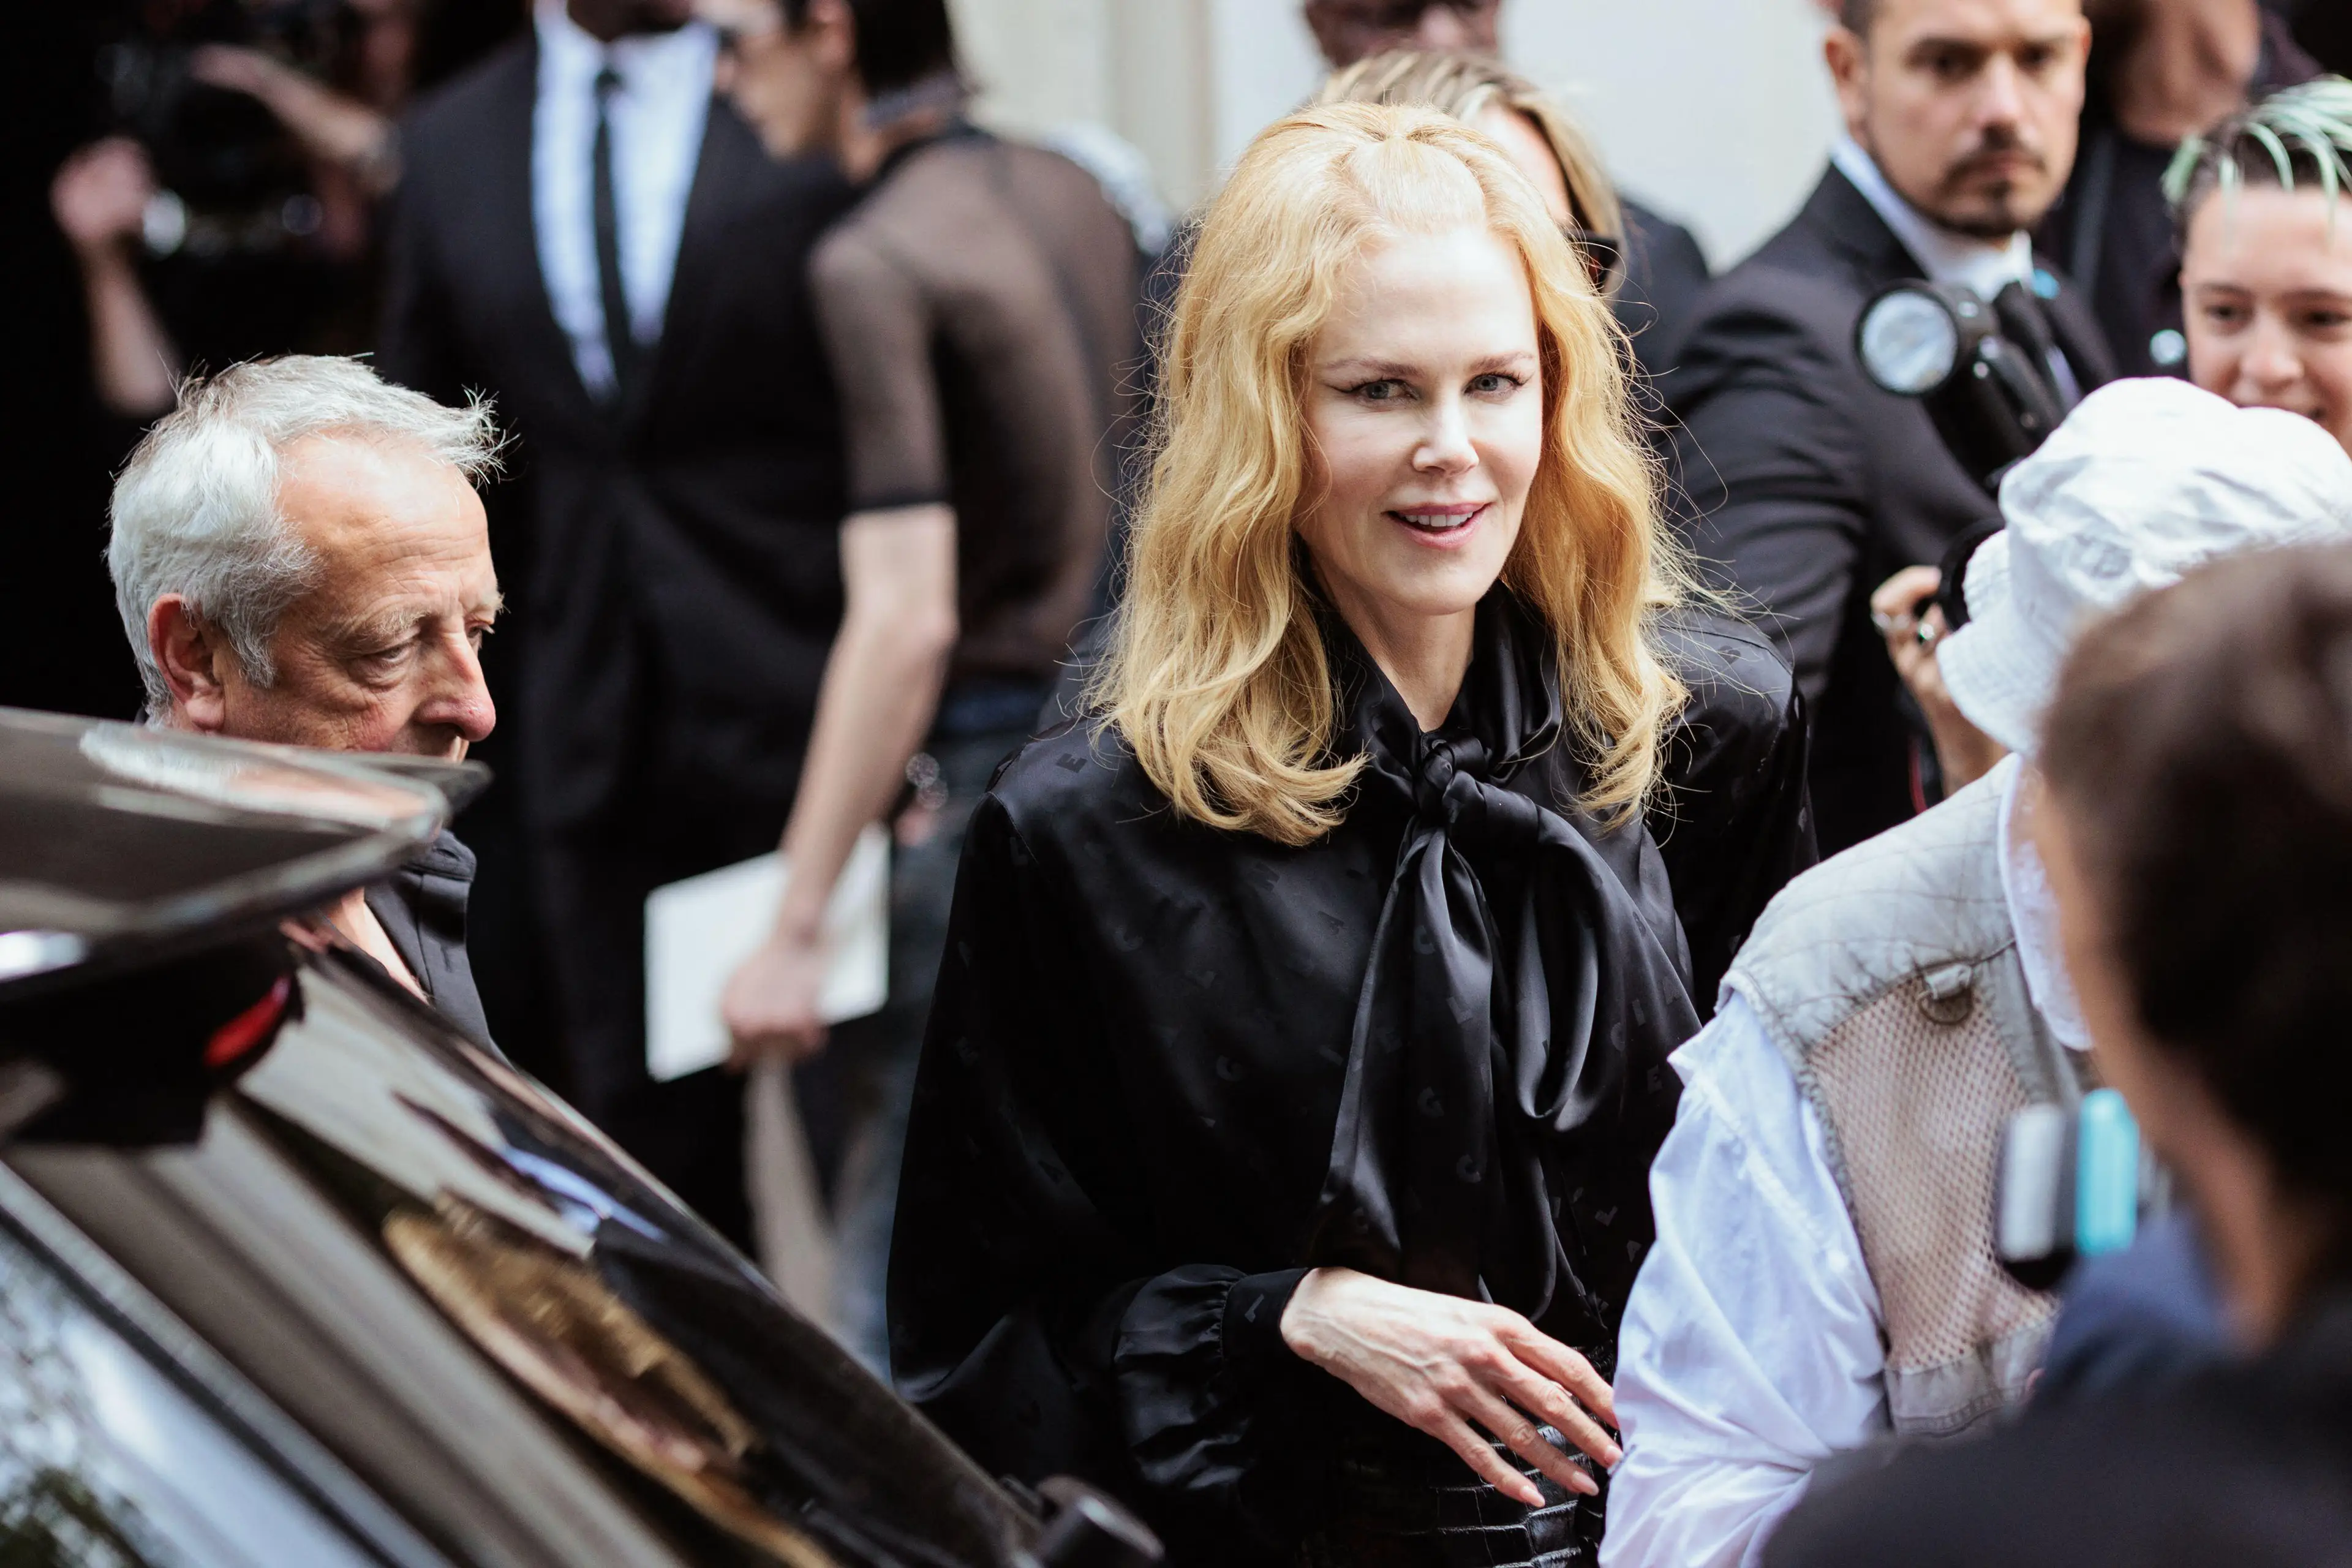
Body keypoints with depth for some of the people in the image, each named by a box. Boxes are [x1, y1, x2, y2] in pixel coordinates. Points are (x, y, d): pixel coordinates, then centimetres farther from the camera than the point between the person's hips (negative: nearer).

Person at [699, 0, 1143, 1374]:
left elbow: (906, 616, -23)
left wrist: (798, 932, -22)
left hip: (979, 775, -9)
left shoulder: (875, 262, -16)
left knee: (907, 1281, -4)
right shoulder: (1072, 194, 9)